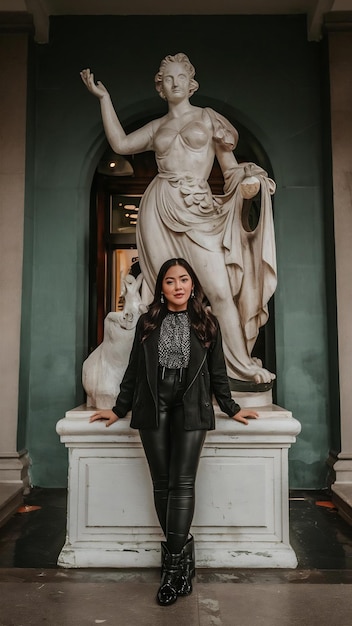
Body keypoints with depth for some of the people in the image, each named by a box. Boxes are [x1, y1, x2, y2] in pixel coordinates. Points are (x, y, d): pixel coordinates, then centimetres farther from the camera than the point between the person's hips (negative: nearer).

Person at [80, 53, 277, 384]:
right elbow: (121, 143, 9)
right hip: (160, 208, 2)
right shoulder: (157, 126, 20)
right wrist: (103, 97, 14)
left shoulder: (208, 118, 15)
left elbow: (230, 166, 12)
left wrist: (250, 181, -9)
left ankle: (244, 364, -3)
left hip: (197, 211, -2)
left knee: (220, 291, -10)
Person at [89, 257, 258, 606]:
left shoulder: (206, 324, 8)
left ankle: (174, 561, -1)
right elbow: (134, 369, 12)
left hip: (191, 409, -1)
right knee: (162, 484, 3)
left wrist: (231, 409, 13)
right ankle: (182, 551, 16)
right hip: (153, 408, 2)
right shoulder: (147, 323, 10)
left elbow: (217, 371, 12)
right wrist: (119, 409, 14)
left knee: (182, 483, -7)